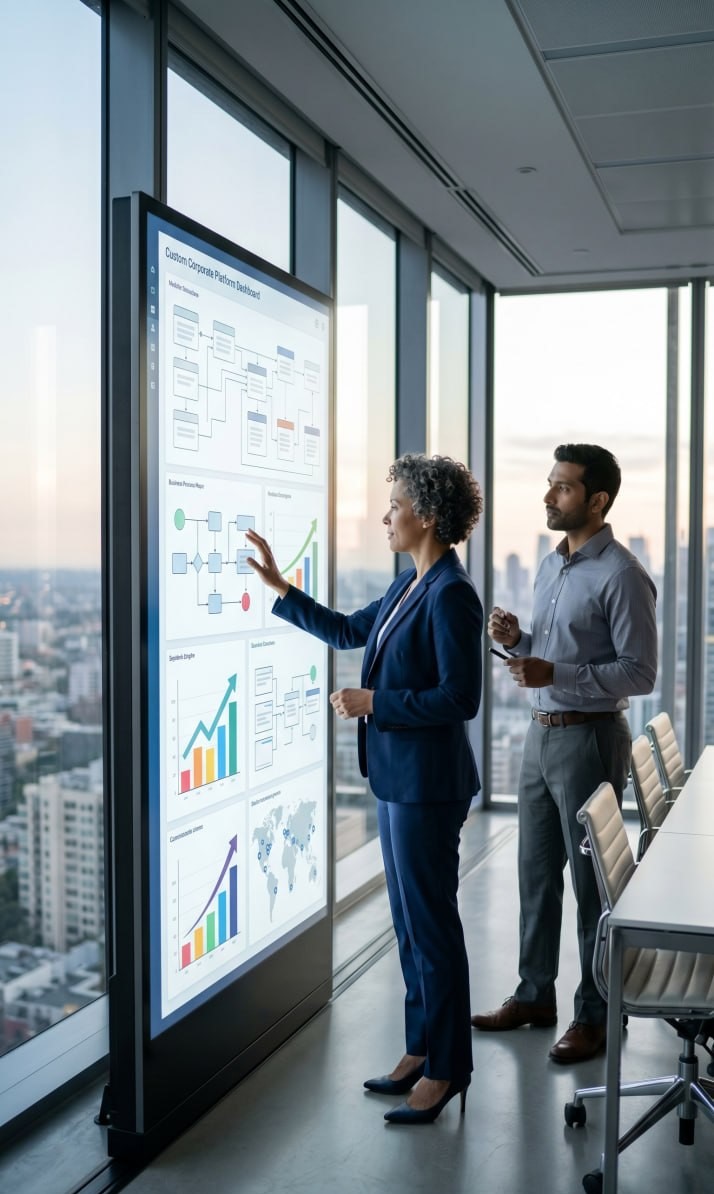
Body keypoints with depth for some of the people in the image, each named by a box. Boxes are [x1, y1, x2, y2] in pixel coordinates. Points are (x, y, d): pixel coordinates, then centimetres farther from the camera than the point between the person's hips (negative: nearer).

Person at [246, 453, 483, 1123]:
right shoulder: (410, 587, 11)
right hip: (395, 777, 10)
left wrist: (372, 703, -17)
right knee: (409, 920, 18)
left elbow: (460, 698, -21)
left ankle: (445, 1069, 18)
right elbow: (347, 630, 22)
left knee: (431, 923, 2)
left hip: (427, 784, -10)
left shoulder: (452, 595, -19)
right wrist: (278, 587, 19)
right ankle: (421, 1048, 32)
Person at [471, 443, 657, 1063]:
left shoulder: (620, 575, -15)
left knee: (592, 879, 3)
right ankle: (535, 995, 30)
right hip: (541, 733, 8)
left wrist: (555, 675, -26)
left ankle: (596, 1014, 18)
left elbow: (640, 673, -18)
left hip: (589, 739, -8)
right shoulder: (550, 566, 11)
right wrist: (518, 642, -1)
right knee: (536, 870, 15)